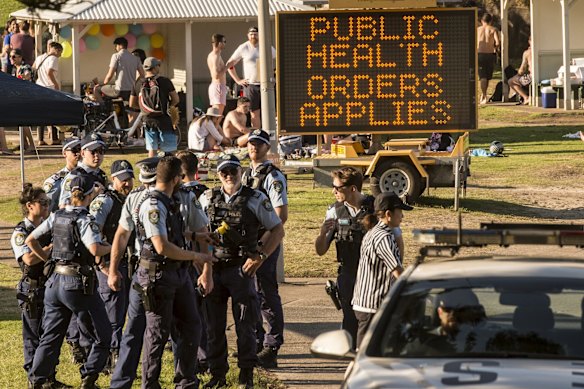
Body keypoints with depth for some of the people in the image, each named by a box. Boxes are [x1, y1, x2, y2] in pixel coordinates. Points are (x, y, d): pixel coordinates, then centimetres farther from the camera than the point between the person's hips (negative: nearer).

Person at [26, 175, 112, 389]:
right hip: (79, 284, -7)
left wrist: (47, 259, 23)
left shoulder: (57, 216, 8)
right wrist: (110, 248, -7)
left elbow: (30, 240, 14)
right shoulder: (85, 220, -12)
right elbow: (95, 249, -27)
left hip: (55, 282, 7)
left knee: (50, 338, 12)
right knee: (101, 337, 7)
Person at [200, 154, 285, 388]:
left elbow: (277, 230, 3)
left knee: (245, 324, 0)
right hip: (213, 269, 3)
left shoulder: (256, 200, -1)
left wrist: (260, 257, -7)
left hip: (241, 269, -3)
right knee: (214, 325, 7)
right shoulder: (207, 199, 6)